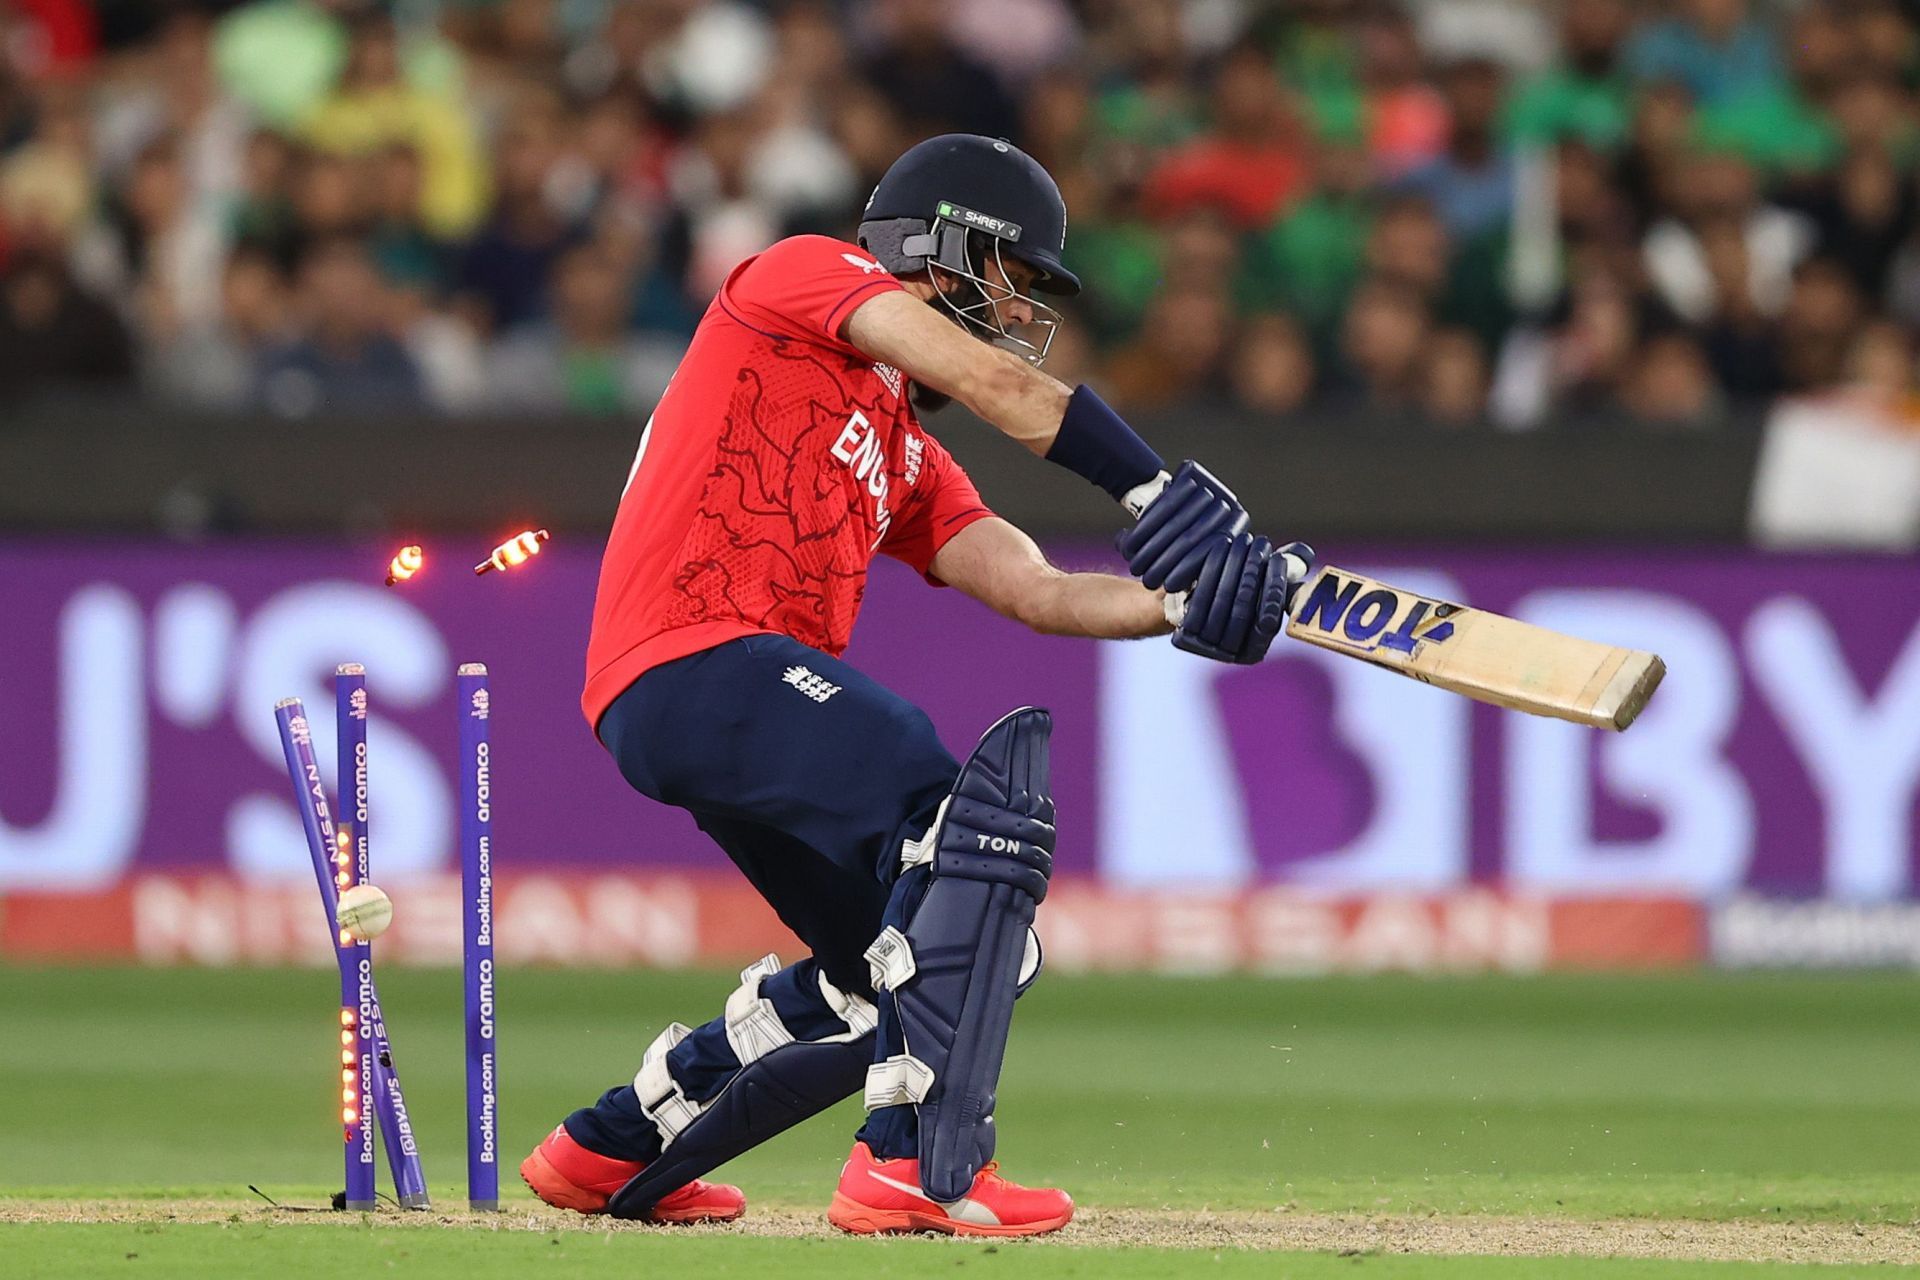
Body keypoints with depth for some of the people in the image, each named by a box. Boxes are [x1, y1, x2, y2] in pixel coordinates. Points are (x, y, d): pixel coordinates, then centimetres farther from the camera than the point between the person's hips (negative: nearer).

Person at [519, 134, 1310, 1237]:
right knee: (980, 803, -24)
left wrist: (1187, 602, -1)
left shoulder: (910, 459, 29)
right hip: (691, 661, -9)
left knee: (943, 958, 15)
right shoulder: (801, 276, 7)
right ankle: (921, 1166, -30)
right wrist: (1164, 497, -12)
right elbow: (988, 379, -7)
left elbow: (1037, 592, 17)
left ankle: (615, 1149, 26)